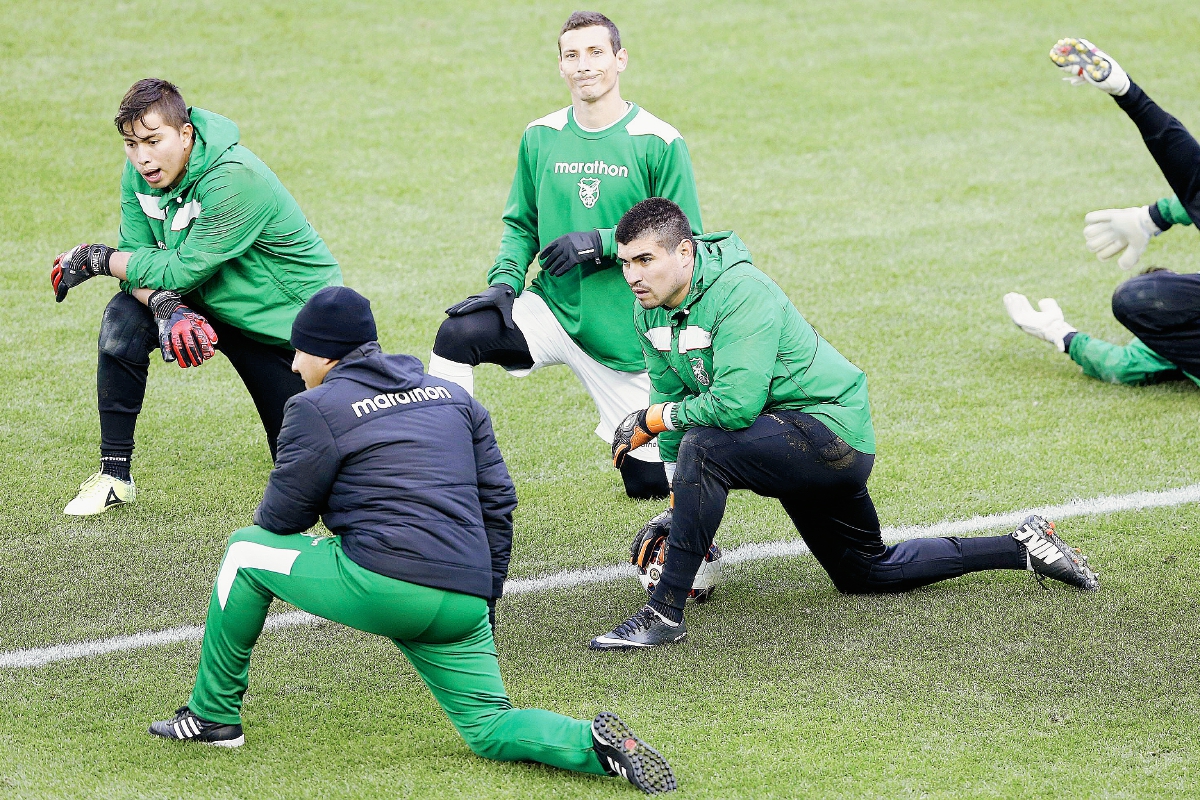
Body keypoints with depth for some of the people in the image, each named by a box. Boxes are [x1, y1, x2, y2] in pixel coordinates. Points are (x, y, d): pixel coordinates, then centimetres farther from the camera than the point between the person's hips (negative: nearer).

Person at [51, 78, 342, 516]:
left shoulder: (236, 180, -33)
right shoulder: (140, 172, -11)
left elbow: (181, 270, -31)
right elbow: (138, 256, -11)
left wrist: (96, 258, -22)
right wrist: (165, 306, -33)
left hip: (287, 322, -6)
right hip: (207, 304, 6)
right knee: (124, 317, -23)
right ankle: (114, 475, -13)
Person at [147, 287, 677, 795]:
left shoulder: (316, 408, 2)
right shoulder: (452, 396, 21)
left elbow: (281, 517, 5)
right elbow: (498, 501, 19)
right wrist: (485, 599, 24)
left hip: (382, 584, -6)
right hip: (464, 604, 6)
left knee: (247, 550, 16)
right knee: (491, 731, 15)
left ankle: (214, 716, 21)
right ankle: (595, 744, -15)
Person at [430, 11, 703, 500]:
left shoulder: (658, 144, -10)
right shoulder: (541, 138, 2)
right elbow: (520, 224, 11)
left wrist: (601, 243, -20)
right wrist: (505, 279, -8)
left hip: (628, 332, -3)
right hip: (552, 309, 3)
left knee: (651, 481, 2)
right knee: (458, 333, -25)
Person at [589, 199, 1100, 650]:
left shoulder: (741, 293, -27)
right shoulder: (650, 309, -1)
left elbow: (736, 403, -36)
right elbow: (670, 395, 8)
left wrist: (652, 420, -23)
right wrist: (678, 507, 4)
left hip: (834, 434, -10)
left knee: (704, 446, -32)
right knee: (869, 574, 21)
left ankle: (664, 612, -27)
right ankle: (1023, 547, 31)